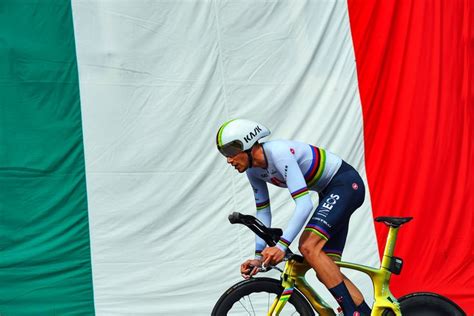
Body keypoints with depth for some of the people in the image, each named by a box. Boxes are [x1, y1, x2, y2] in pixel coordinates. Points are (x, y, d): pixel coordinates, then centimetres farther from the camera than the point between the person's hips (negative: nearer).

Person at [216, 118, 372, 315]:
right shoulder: (253, 170, -2)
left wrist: (281, 246, -39)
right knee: (326, 272, 3)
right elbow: (263, 212, 6)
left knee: (309, 246, -25)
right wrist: (259, 256, -1)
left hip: (346, 183, -9)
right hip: (330, 192, 9)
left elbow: (304, 204, -35)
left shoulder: (279, 153, -29)